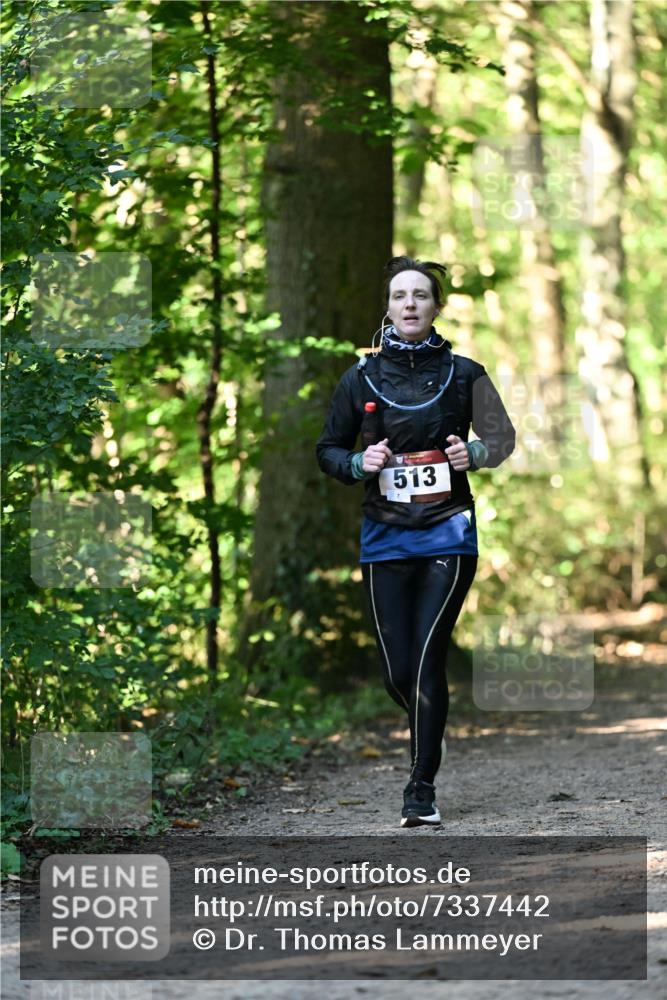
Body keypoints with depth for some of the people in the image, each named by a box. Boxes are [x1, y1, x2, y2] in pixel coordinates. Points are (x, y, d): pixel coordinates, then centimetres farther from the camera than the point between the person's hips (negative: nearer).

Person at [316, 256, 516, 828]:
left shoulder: (463, 374, 2)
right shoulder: (361, 379, 5)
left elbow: (503, 438, 7)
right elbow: (328, 451, 12)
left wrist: (475, 453, -14)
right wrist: (360, 464, -9)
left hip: (448, 533, -2)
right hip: (385, 539, 2)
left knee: (427, 660, -13)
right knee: (397, 674, 2)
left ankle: (423, 789, -7)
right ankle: (430, 733, 36)